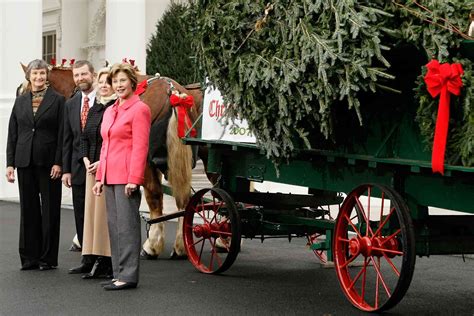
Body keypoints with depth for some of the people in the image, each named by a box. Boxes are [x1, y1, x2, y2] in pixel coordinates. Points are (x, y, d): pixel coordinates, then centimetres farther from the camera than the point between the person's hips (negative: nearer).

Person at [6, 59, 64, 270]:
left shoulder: (57, 100, -1)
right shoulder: (20, 102, 10)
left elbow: (62, 134, -5)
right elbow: (12, 134, 10)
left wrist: (58, 162, -12)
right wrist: (10, 163, 4)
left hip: (48, 163, -4)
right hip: (25, 161, 4)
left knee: (50, 211, 3)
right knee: (28, 209, 7)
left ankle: (48, 258, 10)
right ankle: (30, 257, 14)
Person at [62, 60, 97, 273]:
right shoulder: (70, 105, 12)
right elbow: (67, 140, 13)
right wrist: (66, 169, 8)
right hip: (79, 168, 6)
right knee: (81, 216, 8)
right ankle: (88, 260, 16)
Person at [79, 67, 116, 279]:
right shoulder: (94, 109, 16)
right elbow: (85, 137, 18)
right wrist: (86, 160, 3)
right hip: (92, 169, 8)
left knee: (108, 212, -6)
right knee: (93, 212, 8)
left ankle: (110, 264, -1)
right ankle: (99, 261, 14)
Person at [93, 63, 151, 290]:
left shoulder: (139, 109, -7)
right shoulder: (109, 111, 19)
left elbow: (140, 148, -13)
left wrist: (133, 179, -19)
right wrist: (100, 177, 17)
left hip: (126, 176, -9)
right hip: (110, 176, 9)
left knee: (127, 224, -7)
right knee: (114, 225, 10)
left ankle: (128, 275, -4)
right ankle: (118, 273, 16)